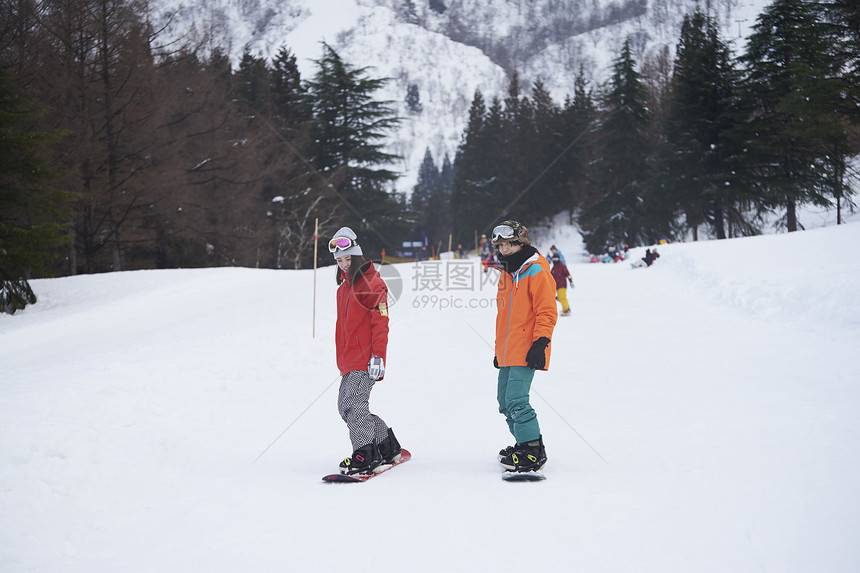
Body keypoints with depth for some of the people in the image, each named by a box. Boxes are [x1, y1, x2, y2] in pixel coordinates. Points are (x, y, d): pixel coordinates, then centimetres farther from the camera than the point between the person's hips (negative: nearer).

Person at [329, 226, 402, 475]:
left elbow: (380, 323, -14)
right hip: (349, 360, 9)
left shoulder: (373, 284, -8)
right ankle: (388, 447, 21)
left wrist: (377, 356, -20)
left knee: (354, 404, -16)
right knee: (345, 407, 10)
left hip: (366, 360, -9)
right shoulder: (344, 286, 19)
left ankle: (364, 457, -12)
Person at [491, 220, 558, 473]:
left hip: (526, 352, -9)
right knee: (505, 401, 13)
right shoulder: (506, 274, 17)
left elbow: (547, 312, -12)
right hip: (507, 353, 9)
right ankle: (524, 443, 26)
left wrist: (540, 343, -19)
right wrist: (499, 349, 24)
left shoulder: (536, 272, -9)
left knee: (516, 401, -15)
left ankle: (533, 452, -9)